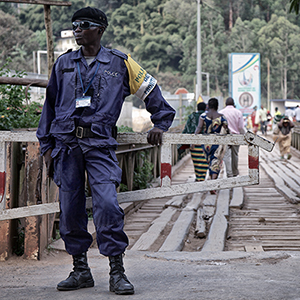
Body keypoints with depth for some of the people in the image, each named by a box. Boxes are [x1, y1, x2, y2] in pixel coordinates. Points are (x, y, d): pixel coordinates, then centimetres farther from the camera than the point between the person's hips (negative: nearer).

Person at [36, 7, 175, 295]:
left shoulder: (119, 63, 5)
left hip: (100, 144, -3)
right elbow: (50, 104, 19)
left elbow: (151, 91, 16)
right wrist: (46, 144, 15)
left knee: (107, 204, -16)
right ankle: (80, 270, 16)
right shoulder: (64, 64, 14)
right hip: (66, 143, 3)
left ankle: (117, 273, -9)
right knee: (70, 209, 3)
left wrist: (160, 124, 12)